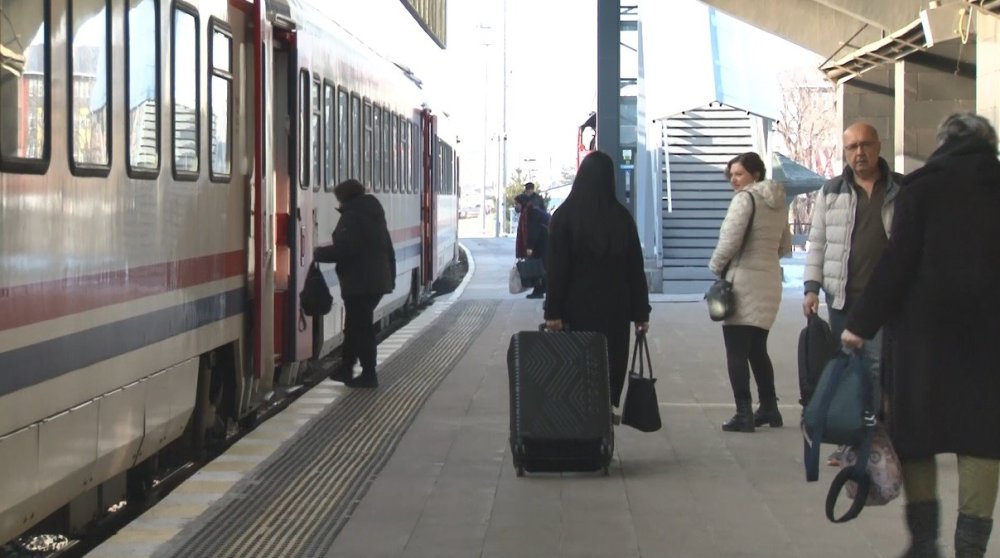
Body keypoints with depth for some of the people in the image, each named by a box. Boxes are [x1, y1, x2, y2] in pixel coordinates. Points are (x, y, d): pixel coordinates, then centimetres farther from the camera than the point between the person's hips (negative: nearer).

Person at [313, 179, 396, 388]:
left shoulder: (352, 217, -13)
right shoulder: (373, 214, 16)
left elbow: (344, 249, -22)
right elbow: (388, 249, 19)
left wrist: (319, 254, -7)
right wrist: (391, 276, 24)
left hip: (359, 282, -9)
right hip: (377, 279, 9)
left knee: (360, 327, -3)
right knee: (355, 326, 17)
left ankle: (369, 374, -1)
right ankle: (346, 369, 25)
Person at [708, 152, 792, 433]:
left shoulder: (745, 199, -11)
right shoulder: (778, 202, 14)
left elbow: (730, 241, -17)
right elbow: (785, 247, 21)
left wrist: (716, 266, -1)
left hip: (743, 282, -8)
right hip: (769, 281, 8)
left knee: (736, 351, -4)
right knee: (757, 350, 19)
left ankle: (744, 414, -7)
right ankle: (769, 409, 23)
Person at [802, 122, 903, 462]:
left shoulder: (902, 191, 5)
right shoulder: (831, 192, 10)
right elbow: (817, 242, 10)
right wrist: (812, 286, 0)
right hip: (842, 296, 2)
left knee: (878, 367, -7)